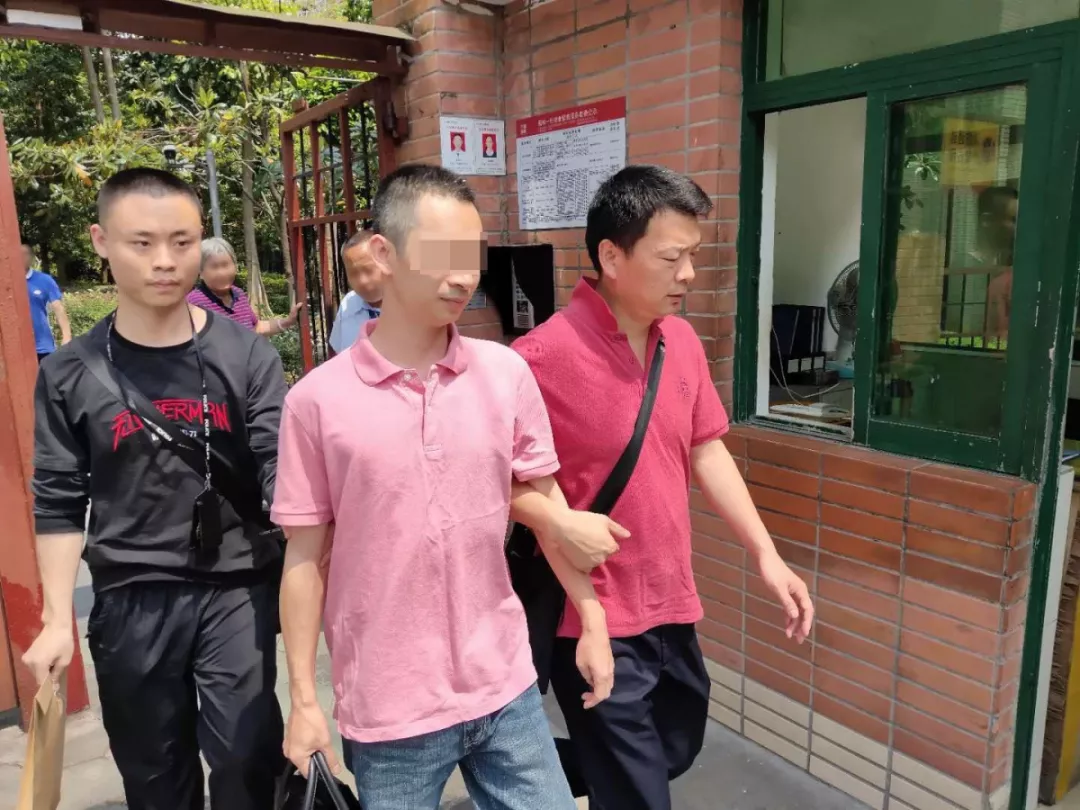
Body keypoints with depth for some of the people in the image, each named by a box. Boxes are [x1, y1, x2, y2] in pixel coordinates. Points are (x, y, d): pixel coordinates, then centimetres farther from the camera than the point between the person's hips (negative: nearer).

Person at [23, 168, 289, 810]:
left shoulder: (247, 355, -5)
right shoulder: (70, 374, 0)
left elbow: (280, 468, -10)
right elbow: (59, 503, 4)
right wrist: (58, 620, 2)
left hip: (239, 587, -2)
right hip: (130, 600, 2)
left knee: (246, 757, -1)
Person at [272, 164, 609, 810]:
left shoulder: (507, 373, -5)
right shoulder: (317, 400, -11)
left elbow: (545, 502, 4)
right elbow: (305, 556, -4)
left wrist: (592, 621, 7)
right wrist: (304, 699, -1)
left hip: (506, 689, 2)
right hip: (387, 711, -2)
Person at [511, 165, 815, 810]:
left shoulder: (683, 341, 1)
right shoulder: (545, 355, -22)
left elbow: (706, 451, 9)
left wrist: (765, 553, 4)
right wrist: (558, 522, -26)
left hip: (673, 606, 7)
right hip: (594, 619, -7)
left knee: (677, 750, 28)